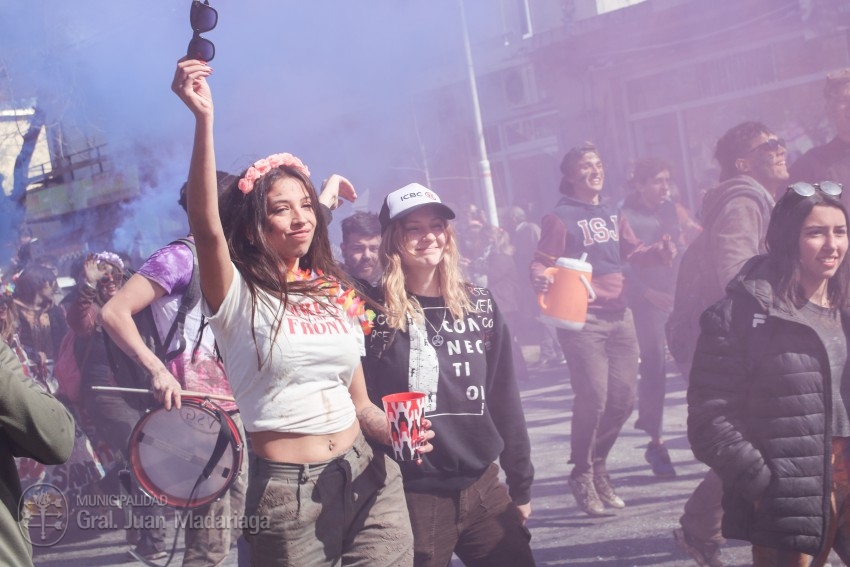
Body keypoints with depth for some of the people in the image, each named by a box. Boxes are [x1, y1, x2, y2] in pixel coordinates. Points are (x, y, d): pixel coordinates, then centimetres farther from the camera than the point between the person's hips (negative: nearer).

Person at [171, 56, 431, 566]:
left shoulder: (335, 294, 13)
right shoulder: (238, 297, -3)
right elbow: (205, 224, -24)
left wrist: (393, 431, -6)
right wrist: (204, 119, -34)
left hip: (368, 477, 5)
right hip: (288, 492, -5)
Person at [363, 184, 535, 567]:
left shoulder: (480, 305, 6)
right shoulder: (373, 312, -5)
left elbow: (505, 401, 11)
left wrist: (521, 485, 11)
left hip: (483, 488, 4)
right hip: (411, 497, -4)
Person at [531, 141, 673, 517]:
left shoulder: (611, 215, 16)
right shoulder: (560, 218, -3)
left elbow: (633, 251, 21)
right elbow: (541, 262, -8)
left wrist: (659, 253, 0)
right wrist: (539, 277, -31)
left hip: (618, 314, 7)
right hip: (581, 317, -7)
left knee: (623, 396, 6)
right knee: (593, 396, -14)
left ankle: (598, 466, 25)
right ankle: (582, 475, 3)